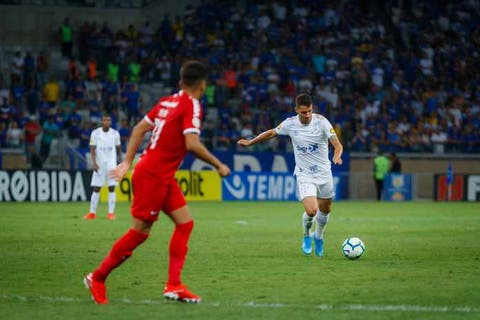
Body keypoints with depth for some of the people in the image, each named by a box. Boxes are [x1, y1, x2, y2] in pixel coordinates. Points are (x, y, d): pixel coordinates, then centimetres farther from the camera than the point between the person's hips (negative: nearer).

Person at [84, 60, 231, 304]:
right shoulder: (192, 106, -13)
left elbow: (140, 129, 13)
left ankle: (174, 285, 4)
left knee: (185, 222, 6)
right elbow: (192, 144, -23)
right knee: (140, 232, -2)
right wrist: (218, 165, -12)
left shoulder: (167, 102, 11)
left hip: (163, 177, 9)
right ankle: (97, 278, 9)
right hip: (153, 176, -9)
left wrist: (128, 162, 15)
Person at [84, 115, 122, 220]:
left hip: (111, 164, 1)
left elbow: (118, 149, 12)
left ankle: (111, 213, -1)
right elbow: (92, 149, -2)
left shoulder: (115, 133, 3)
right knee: (96, 189, 1)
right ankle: (92, 213, 7)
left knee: (112, 188, -4)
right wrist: (94, 162, -14)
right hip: (99, 164, -1)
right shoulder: (95, 133, -1)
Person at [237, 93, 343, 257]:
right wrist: (250, 142, 19)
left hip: (324, 172, 1)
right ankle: (306, 236, 14)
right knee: (311, 211, -20)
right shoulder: (290, 124, -9)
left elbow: (337, 145, -18)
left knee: (325, 210, 15)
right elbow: (271, 133, 11)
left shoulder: (321, 121, -14)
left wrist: (337, 156, -41)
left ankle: (318, 237, 46)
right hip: (304, 174, -1)